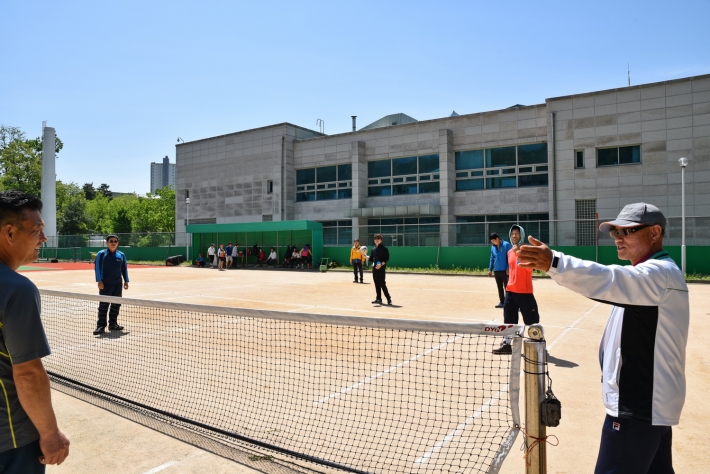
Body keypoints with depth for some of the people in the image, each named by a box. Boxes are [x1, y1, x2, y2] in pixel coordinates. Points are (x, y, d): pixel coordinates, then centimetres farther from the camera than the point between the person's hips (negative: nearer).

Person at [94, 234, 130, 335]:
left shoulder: (121, 255, 9)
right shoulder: (101, 254, -2)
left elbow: (124, 268, 13)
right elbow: (97, 267, -6)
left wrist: (126, 281, 10)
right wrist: (99, 281, -14)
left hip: (118, 284, 4)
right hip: (105, 284, -4)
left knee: (116, 304, 9)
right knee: (104, 304, -5)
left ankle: (113, 324, 19)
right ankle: (101, 325, 0)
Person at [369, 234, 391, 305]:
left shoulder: (384, 248, -5)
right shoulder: (373, 249, 15)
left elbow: (387, 258, -9)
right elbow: (371, 259, 17)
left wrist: (381, 264, -22)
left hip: (381, 269, -7)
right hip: (374, 269, 7)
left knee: (382, 284, -10)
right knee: (377, 284, 9)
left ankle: (388, 298, -4)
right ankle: (379, 299, 15)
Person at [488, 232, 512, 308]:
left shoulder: (506, 245, -8)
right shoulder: (493, 247, 10)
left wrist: (508, 268, -15)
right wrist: (490, 269, 13)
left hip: (505, 270, -6)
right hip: (496, 271, 6)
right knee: (500, 287, 13)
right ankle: (501, 302, 21)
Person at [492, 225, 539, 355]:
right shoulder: (510, 252, 12)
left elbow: (529, 267, -22)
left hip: (525, 291, -6)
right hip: (510, 290, 6)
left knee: (531, 319, 1)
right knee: (508, 318, 8)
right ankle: (506, 345, 16)